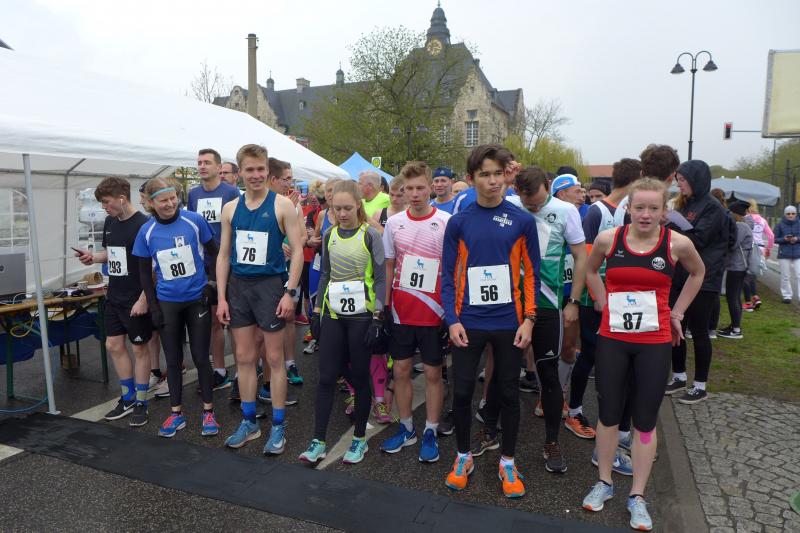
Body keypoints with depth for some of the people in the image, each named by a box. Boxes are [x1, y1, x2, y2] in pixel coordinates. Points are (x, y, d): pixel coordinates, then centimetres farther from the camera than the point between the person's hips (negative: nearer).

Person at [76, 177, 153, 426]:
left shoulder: (142, 225, -16)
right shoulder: (110, 222, 7)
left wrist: (143, 299, -20)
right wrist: (93, 257, -1)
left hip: (136, 300, -8)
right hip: (114, 297, 8)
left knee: (139, 349, 4)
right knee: (114, 345, 13)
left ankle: (141, 403, 19)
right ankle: (128, 398, 29)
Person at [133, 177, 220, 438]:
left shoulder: (194, 220, -9)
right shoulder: (146, 231, -3)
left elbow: (214, 253, 2)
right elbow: (144, 272, 5)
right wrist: (153, 306, 0)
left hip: (197, 299, -2)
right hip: (167, 303, 2)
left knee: (200, 356, 4)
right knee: (173, 359, 11)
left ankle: (208, 411, 19)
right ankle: (176, 413, 26)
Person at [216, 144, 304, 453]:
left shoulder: (282, 205, -5)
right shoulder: (231, 209, 7)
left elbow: (297, 251, -7)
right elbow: (224, 254, 9)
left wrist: (290, 292, -14)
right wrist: (221, 297, 4)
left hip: (270, 285, -4)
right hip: (238, 286, 5)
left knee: (274, 358, 3)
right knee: (244, 357, 12)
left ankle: (278, 427, 16)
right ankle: (249, 422, 27)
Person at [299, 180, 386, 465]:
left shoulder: (370, 235, -6)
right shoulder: (329, 235, 8)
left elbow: (380, 278, -6)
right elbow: (325, 275, 14)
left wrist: (377, 317, -11)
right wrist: (316, 310, 11)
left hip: (361, 315, -4)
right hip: (333, 315, 4)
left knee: (359, 377, 7)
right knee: (326, 377, 4)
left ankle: (360, 439, 23)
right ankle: (318, 442, 14)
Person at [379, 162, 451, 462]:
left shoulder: (446, 222, -8)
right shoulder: (394, 222, 3)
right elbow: (389, 266, 11)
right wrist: (385, 305, 7)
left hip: (434, 312, -3)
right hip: (401, 311, 4)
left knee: (433, 372, 7)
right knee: (400, 370, 11)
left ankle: (430, 432, 22)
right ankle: (406, 428, 28)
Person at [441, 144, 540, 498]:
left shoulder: (522, 221, -1)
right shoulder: (459, 222, -1)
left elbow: (531, 273, 2)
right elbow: (448, 274, 0)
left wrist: (528, 319, -5)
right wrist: (452, 320, -8)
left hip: (509, 323, 0)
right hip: (468, 323, 0)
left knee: (509, 393, 11)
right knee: (462, 392, 6)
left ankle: (507, 462, 29)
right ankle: (463, 456, 29)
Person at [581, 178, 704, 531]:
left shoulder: (677, 244, -7)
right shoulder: (608, 239, -6)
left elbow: (697, 273, 14)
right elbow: (590, 270, 14)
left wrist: (677, 312, 9)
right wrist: (604, 304, 5)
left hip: (655, 344, 0)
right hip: (612, 339, 1)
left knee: (645, 419, 9)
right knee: (608, 414, 11)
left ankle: (637, 496, 25)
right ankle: (604, 483, 31)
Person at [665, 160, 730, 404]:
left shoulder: (712, 207, -11)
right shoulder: (685, 204, 13)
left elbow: (697, 240, -20)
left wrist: (669, 226, -19)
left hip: (702, 279, -7)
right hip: (679, 276, 7)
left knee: (698, 331, 2)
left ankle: (700, 386, 15)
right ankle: (679, 377, 26)